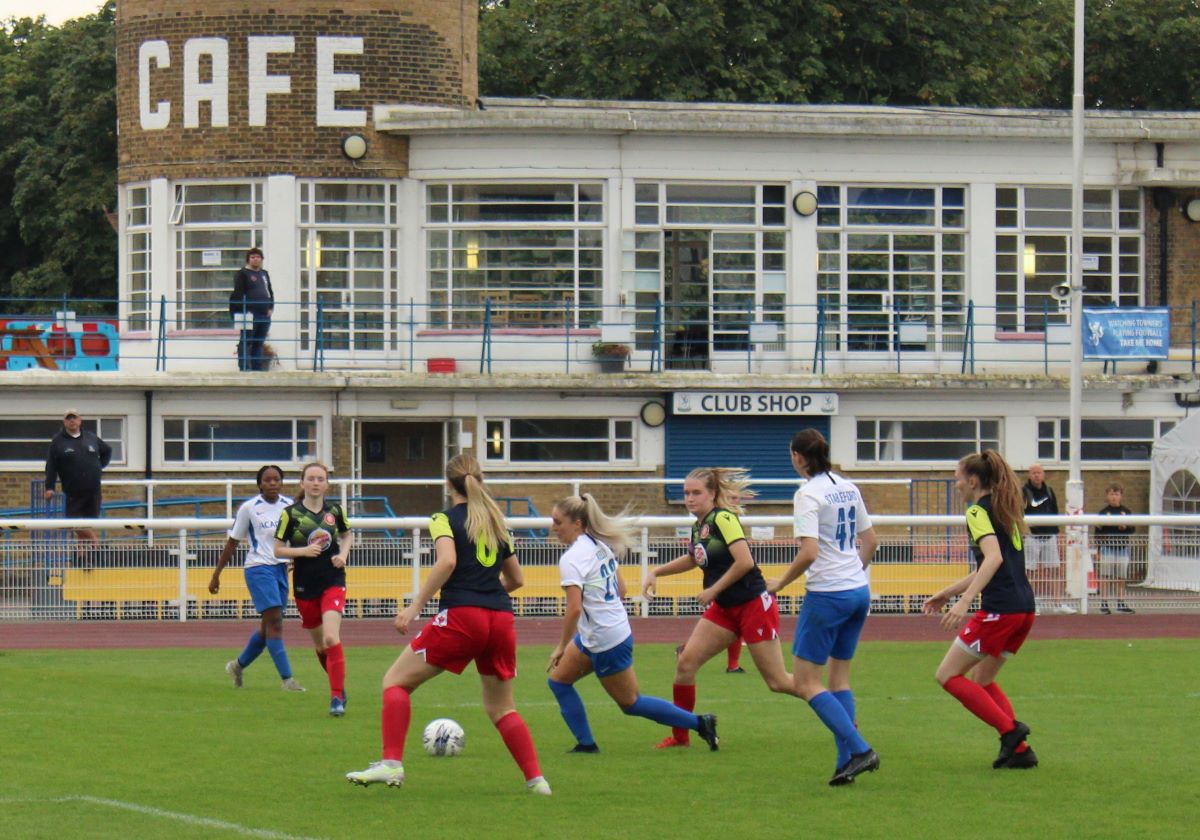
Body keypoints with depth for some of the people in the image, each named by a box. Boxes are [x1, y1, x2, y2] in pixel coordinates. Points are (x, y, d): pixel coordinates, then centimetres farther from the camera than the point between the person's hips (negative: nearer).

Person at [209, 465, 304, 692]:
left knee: (268, 627, 12)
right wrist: (216, 575, 4)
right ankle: (287, 679, -16)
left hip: (282, 568, 5)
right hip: (258, 568, -5)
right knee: (274, 622, -15)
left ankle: (238, 665, 34)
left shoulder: (289, 506, 6)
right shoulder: (249, 508, -5)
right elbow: (232, 543, 2)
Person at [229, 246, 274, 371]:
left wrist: (271, 308, 9)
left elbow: (270, 292, 24)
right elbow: (238, 294, -8)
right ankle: (244, 369, -8)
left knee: (259, 343, 9)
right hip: (249, 314, -7)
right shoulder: (242, 274, -2)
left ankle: (258, 369, 12)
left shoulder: (264, 274, 19)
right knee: (246, 343, -6)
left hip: (264, 314, 7)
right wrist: (244, 310, -16)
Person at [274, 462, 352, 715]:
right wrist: (304, 551, -18)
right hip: (305, 587, 1)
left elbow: (347, 535, 21)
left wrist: (343, 554, 1)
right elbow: (278, 550, -2)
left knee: (331, 639, -19)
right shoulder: (291, 513, -4)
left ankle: (337, 697, -13)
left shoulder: (334, 511, 3)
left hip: (333, 582, -1)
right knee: (320, 644, 11)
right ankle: (339, 685, 35)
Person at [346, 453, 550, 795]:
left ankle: (391, 763, -10)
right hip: (501, 619, 5)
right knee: (501, 708, 18)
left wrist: (415, 606, -14)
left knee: (396, 681, 5)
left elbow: (447, 561, -15)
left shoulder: (445, 519, 3)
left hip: (461, 614, -5)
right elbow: (516, 578, 25)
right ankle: (536, 778, 5)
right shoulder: (497, 523, 20)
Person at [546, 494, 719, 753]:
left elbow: (574, 608, -26)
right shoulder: (600, 545, 7)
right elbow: (621, 589, 15)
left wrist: (562, 647, -17)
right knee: (558, 681, 14)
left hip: (605, 643, -9)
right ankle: (586, 744, 14)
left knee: (630, 703, 6)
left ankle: (700, 723, 9)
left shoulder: (572, 558, -20)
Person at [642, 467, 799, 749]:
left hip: (753, 605, -8)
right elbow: (693, 559, 31)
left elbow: (745, 561, -26)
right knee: (685, 662, -2)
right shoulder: (698, 526, 9)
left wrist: (712, 591, -17)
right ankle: (680, 736, 9)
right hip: (724, 609, 8)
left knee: (778, 681, -5)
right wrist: (656, 572, 22)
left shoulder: (722, 519, -16)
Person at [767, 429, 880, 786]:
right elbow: (870, 540, 18)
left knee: (806, 682, -1)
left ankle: (858, 749, -12)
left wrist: (779, 583, -9)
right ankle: (846, 762, 7)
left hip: (827, 594, -8)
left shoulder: (808, 494, -14)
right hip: (859, 591, 8)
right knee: (839, 678, 14)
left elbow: (809, 552, -22)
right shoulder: (848, 488, 10)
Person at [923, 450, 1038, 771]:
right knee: (981, 678, 20)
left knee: (948, 675, 0)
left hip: (999, 609, -9)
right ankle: (1020, 750, 9)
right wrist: (946, 593, 34)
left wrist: (964, 602, -29)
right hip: (1024, 608, 9)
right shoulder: (1004, 510, 21)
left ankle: (1010, 729, -9)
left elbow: (994, 558, -23)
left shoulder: (978, 511, -7)